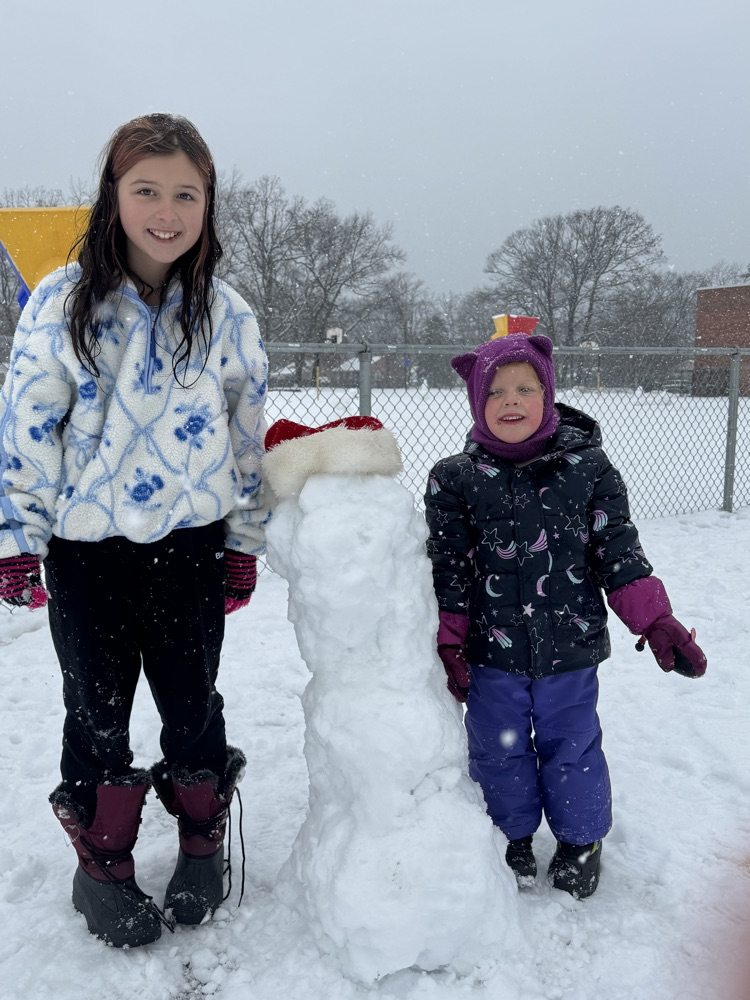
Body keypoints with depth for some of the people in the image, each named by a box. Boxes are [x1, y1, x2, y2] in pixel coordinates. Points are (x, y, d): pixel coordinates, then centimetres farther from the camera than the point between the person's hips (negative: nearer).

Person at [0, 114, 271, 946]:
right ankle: (102, 863, 34)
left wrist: (244, 543, 5)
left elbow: (247, 434, 5)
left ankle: (203, 840, 38)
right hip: (85, 545, -1)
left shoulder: (225, 314, -1)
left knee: (191, 701, 13)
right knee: (97, 708, 13)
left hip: (191, 542, 1)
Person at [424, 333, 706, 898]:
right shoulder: (454, 479, -7)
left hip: (569, 645, 0)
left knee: (571, 745, 15)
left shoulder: (587, 466, -6)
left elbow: (619, 552, -3)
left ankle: (581, 840, 40)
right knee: (499, 748, 15)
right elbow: (447, 569, -3)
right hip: (491, 649, 1)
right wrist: (447, 644, -6)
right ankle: (513, 836, 40)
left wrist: (657, 621, -9)